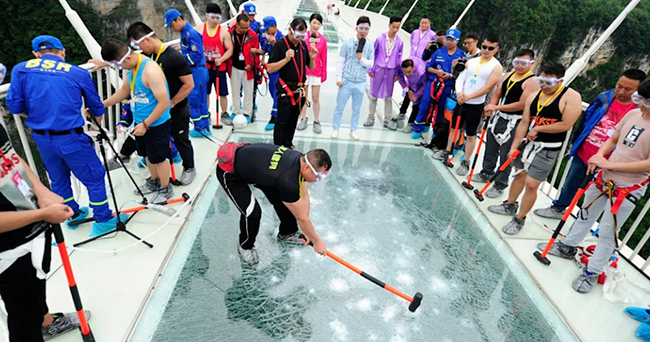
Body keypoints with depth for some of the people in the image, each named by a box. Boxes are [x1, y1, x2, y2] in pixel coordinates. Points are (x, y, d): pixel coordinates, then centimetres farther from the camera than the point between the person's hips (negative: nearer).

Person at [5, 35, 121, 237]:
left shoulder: (21, 69, 2)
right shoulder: (79, 73, -3)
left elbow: (14, 106, -1)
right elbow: (96, 107, 9)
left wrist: (37, 114, 19)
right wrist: (98, 122, 30)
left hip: (41, 138, 4)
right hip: (70, 137, -4)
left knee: (58, 179, 23)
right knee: (94, 177, 8)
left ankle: (72, 214, 41)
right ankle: (103, 221, 15)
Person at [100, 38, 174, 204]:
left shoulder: (150, 71, -28)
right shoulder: (130, 67, 0)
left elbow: (164, 103, -27)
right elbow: (125, 90, 17)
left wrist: (146, 124, -21)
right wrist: (102, 104, 10)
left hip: (156, 124, -8)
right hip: (140, 122, 8)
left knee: (159, 158, 7)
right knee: (148, 154, 23)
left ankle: (165, 189, 27)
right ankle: (154, 181, 44)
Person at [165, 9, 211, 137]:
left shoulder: (191, 33, -17)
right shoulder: (184, 32, 12)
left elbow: (196, 54, -21)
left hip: (196, 71, -9)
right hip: (200, 70, 9)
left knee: (193, 100, -1)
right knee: (201, 100, 13)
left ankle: (200, 128, 9)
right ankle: (205, 128, 21)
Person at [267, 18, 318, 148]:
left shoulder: (303, 45, 10)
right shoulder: (280, 45, -8)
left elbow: (311, 68, 16)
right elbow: (270, 68, -12)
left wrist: (312, 58, -4)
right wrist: (285, 59, -23)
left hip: (300, 90, 6)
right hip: (286, 90, -6)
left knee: (293, 121, 13)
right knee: (282, 122, -4)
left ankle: (288, 146, 26)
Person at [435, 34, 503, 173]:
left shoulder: (496, 67, -8)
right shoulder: (471, 61, 6)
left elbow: (487, 88, -16)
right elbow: (460, 78, 4)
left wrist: (468, 97, -22)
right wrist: (459, 92, -16)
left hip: (476, 105, -5)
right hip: (462, 102, 5)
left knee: (471, 135, 4)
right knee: (454, 128, 17)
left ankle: (465, 162, 14)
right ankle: (447, 152, 33)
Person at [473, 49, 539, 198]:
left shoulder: (532, 81, -13)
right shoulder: (508, 75, 8)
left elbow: (522, 105, -21)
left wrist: (497, 107, -20)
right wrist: (491, 106, -11)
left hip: (514, 123, -7)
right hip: (498, 117, 7)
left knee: (506, 155, 0)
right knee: (490, 148, 20)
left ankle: (500, 185, 13)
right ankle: (486, 173, 39)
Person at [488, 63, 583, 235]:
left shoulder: (571, 97, -14)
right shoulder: (533, 97, 2)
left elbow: (566, 125, -20)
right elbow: (524, 123, 2)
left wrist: (537, 128, -13)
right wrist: (514, 146, 0)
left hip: (548, 149, -6)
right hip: (530, 144, 6)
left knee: (531, 184, -7)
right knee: (519, 175, 19)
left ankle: (519, 219, 10)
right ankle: (510, 205, 40)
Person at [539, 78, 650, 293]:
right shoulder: (632, 114, -1)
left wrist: (610, 164, -23)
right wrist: (600, 155, -8)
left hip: (628, 189, -6)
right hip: (604, 178, 6)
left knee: (607, 233, 4)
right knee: (586, 215, 21)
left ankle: (593, 272, 21)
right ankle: (568, 247, 41)